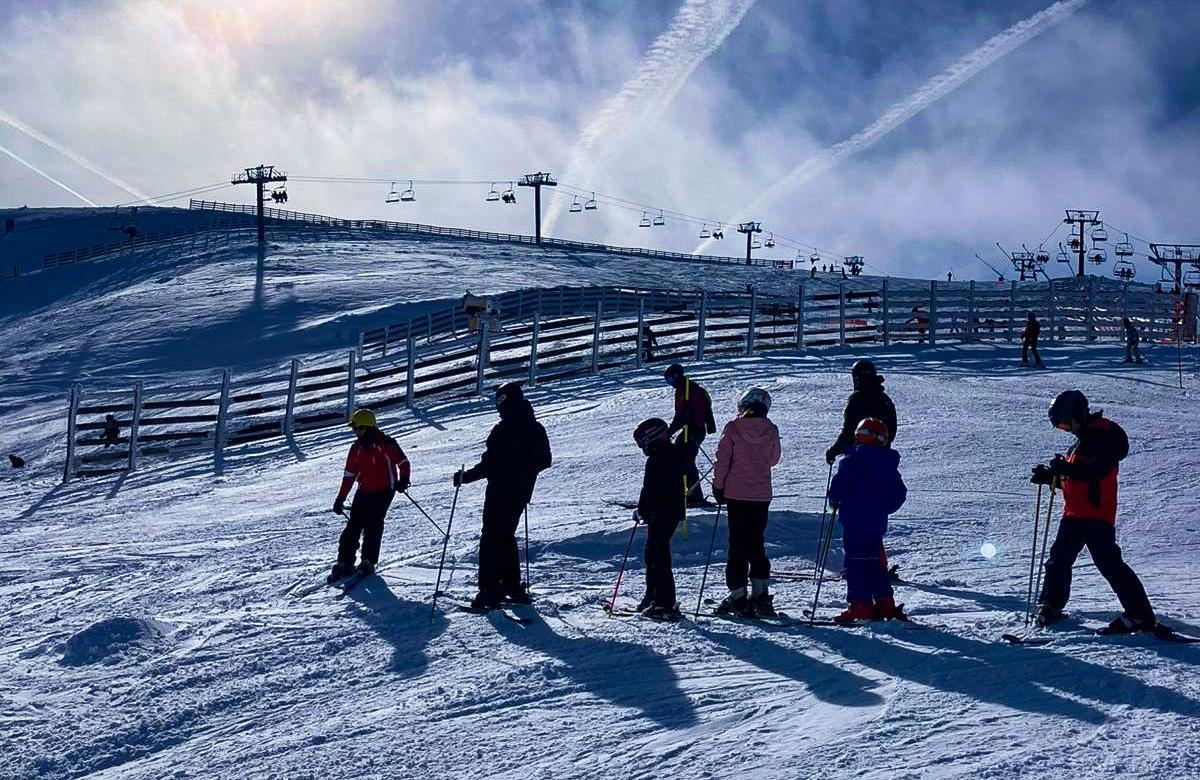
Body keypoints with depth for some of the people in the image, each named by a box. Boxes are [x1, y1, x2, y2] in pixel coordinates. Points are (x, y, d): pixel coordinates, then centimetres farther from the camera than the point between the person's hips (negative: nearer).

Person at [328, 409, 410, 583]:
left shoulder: (386, 444, -10)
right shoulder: (357, 448, 6)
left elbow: (403, 462, -6)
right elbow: (349, 474, 12)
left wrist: (403, 480, -23)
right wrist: (341, 498, 12)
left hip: (383, 492, -5)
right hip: (364, 492, 5)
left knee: (373, 526, -9)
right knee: (353, 526, -2)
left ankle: (368, 563, 0)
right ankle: (345, 564, 1)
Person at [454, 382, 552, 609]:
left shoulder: (502, 431, -18)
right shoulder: (536, 430, 4)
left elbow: (488, 465, -20)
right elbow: (545, 461, 13)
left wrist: (465, 477, -9)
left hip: (499, 493, -7)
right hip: (521, 493, 7)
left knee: (491, 538, -2)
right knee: (506, 536, 20)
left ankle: (490, 590, -6)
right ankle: (513, 586, 22)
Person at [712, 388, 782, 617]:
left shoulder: (733, 428, -8)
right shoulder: (771, 430, -1)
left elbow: (722, 459, -7)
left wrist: (718, 486, 2)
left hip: (737, 494, -2)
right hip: (762, 495, 2)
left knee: (738, 545, 3)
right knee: (757, 544, 13)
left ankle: (738, 596, 2)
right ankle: (760, 594, 7)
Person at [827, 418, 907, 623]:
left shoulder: (852, 461, -10)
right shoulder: (889, 465, 10)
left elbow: (839, 485, -16)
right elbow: (899, 493, 14)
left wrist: (834, 500, 4)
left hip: (854, 520, -7)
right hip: (878, 521, 7)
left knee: (856, 562, -3)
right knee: (875, 562, 17)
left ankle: (860, 606, -8)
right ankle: (886, 604, 16)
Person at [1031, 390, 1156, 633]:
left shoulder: (1101, 436, -12)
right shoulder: (1083, 439, 18)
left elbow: (1096, 470, -26)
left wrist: (1065, 468, -31)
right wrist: (1048, 476, 12)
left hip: (1097, 514, -10)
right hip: (1074, 513, 10)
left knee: (1108, 562, -12)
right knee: (1059, 558, 16)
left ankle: (1140, 615, -10)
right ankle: (1051, 606, 31)